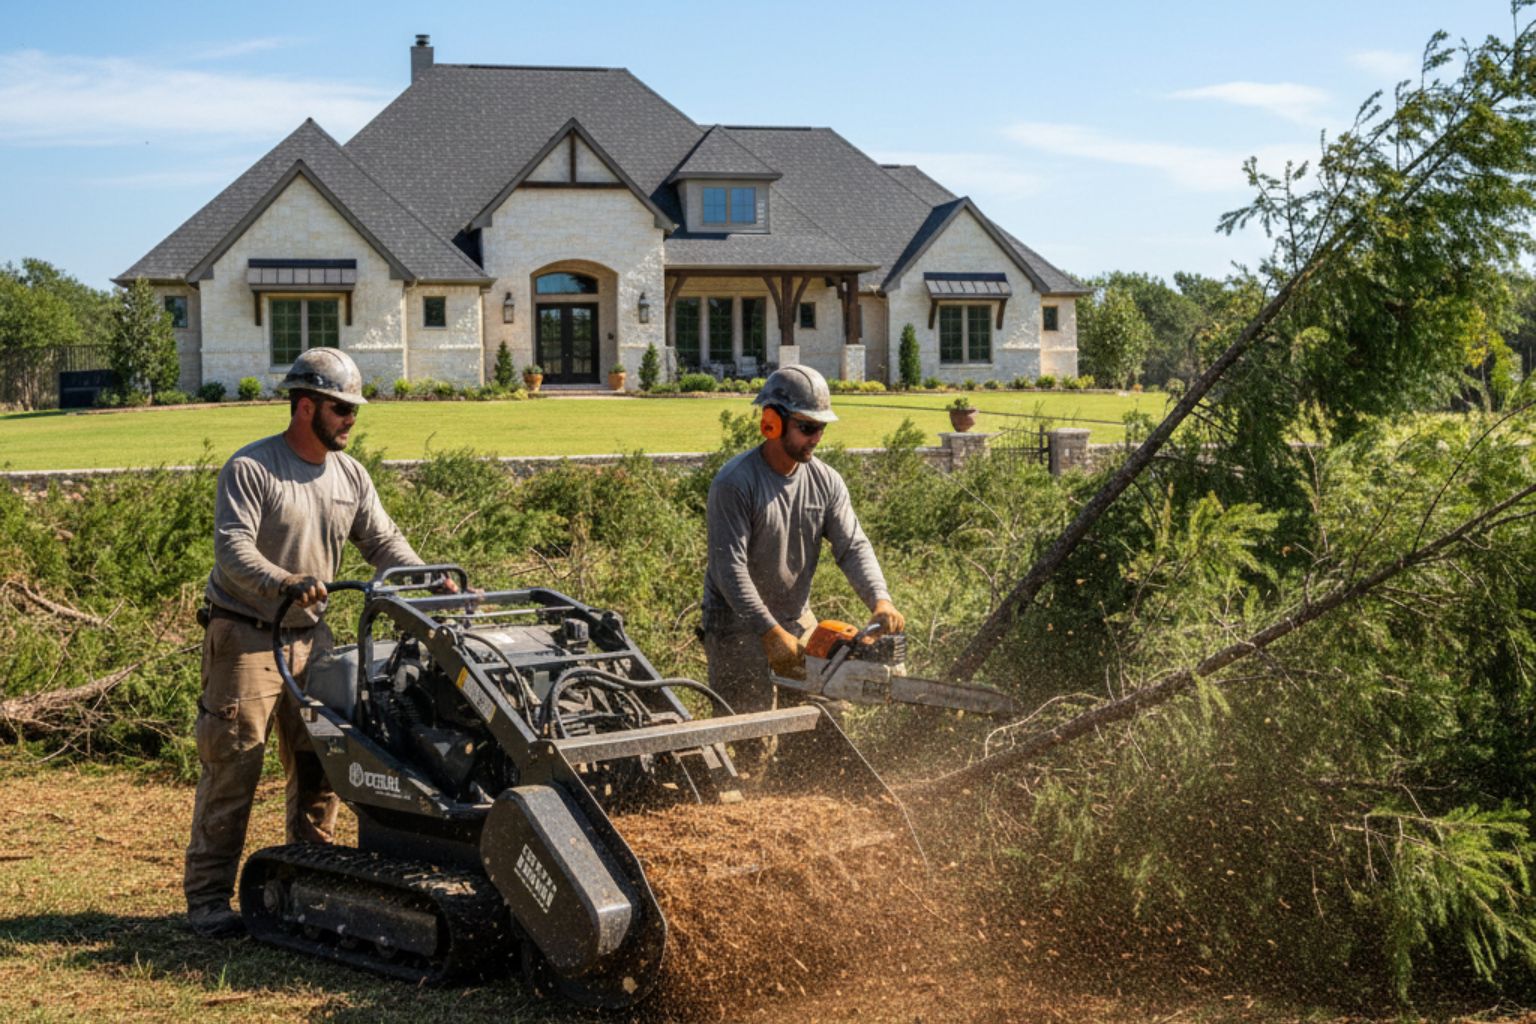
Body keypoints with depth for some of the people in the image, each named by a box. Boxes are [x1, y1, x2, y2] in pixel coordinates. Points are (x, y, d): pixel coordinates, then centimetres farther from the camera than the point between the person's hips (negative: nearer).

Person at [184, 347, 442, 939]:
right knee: (232, 769, -6)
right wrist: (286, 584, -40)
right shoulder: (250, 469, -13)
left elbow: (383, 541, 7)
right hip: (245, 635, -6)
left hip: (311, 635, 7)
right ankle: (207, 898, 0)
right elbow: (232, 549, -23)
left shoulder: (350, 475, 8)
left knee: (317, 767, 9)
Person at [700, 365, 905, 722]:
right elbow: (730, 568, -23)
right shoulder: (734, 483, -19)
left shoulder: (825, 481, 0)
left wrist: (881, 601, -24)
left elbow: (853, 547, -5)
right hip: (738, 625, -6)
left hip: (798, 620, 6)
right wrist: (771, 633, -28)